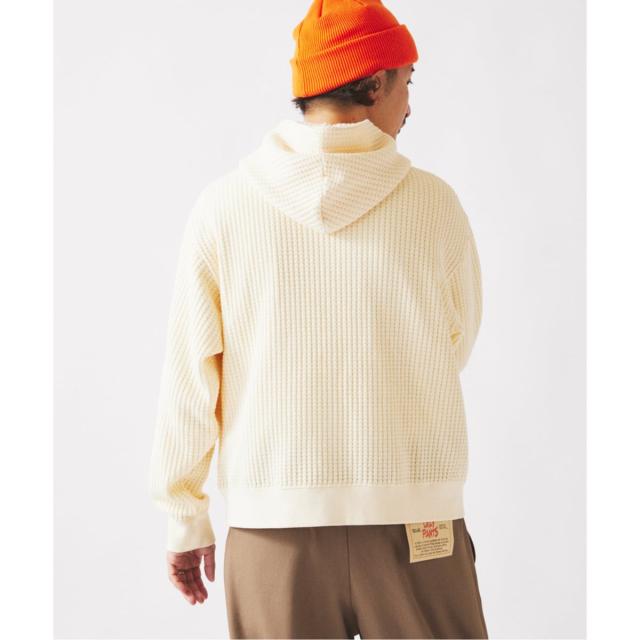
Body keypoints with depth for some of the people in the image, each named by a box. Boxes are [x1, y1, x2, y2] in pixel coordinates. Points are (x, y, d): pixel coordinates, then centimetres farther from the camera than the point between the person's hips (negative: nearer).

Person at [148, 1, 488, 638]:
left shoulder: (222, 205, -4)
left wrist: (185, 519, 9)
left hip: (273, 526, 1)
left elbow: (189, 377, -2)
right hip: (416, 526, -1)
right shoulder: (435, 204, -4)